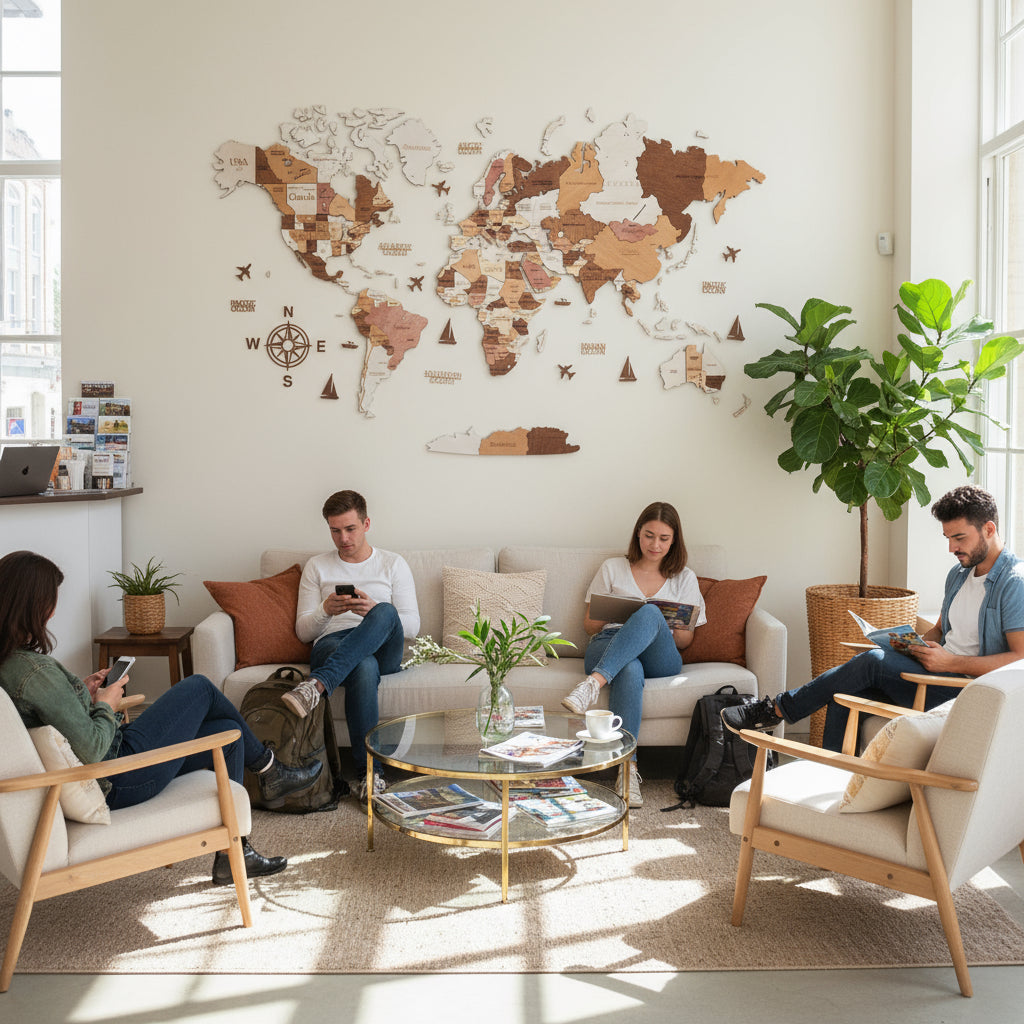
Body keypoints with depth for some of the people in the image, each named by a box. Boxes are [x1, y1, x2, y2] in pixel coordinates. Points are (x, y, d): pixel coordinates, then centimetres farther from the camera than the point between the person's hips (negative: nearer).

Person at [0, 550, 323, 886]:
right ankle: (269, 771, 25)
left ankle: (232, 856, 21)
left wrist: (83, 693, 6)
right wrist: (106, 706, -12)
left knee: (228, 733, 14)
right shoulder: (35, 669, -29)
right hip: (115, 782, -10)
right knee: (200, 688, 3)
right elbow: (91, 750, -29)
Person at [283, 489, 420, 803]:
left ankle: (317, 684, -50)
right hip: (331, 646, 0)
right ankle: (369, 772, -41)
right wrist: (325, 610, -11)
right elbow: (303, 631, 12)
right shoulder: (317, 567, 18)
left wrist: (375, 612, -14)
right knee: (364, 667, -40)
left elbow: (412, 625, 6)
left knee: (385, 613, -37)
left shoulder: (393, 564, 16)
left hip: (385, 650, 1)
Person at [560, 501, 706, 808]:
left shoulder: (685, 578, 22)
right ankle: (628, 768, -48)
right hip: (606, 649, 0)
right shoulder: (612, 569, 21)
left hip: (660, 658, 1)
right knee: (630, 670, -42)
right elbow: (589, 624, 19)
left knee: (650, 613, -36)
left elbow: (685, 641, 17)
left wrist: (666, 626, -7)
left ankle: (595, 682, -50)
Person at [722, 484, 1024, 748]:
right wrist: (916, 643, 4)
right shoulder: (958, 574, 17)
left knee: (875, 661, -23)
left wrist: (950, 662, -22)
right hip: (941, 674, 9)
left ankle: (778, 708, -10)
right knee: (847, 690, -12)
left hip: (967, 687, -9)